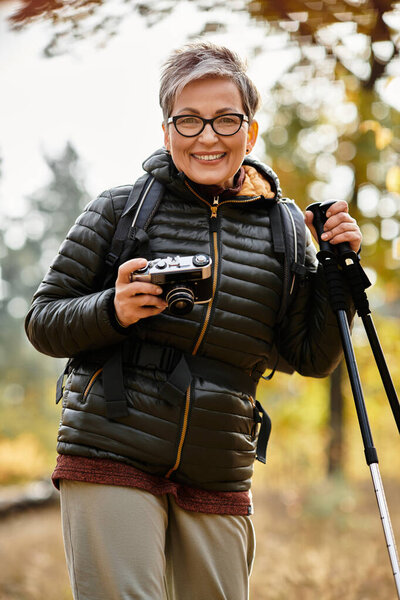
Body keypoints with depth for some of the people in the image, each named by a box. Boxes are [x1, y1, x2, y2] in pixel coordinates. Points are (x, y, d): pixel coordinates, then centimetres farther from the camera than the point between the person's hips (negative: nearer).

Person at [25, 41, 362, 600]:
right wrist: (112, 311, -15)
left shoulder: (281, 231, 9)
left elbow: (312, 358, 12)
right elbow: (42, 322, 4)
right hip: (111, 461, -3)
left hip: (218, 483, 3)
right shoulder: (121, 208, 1)